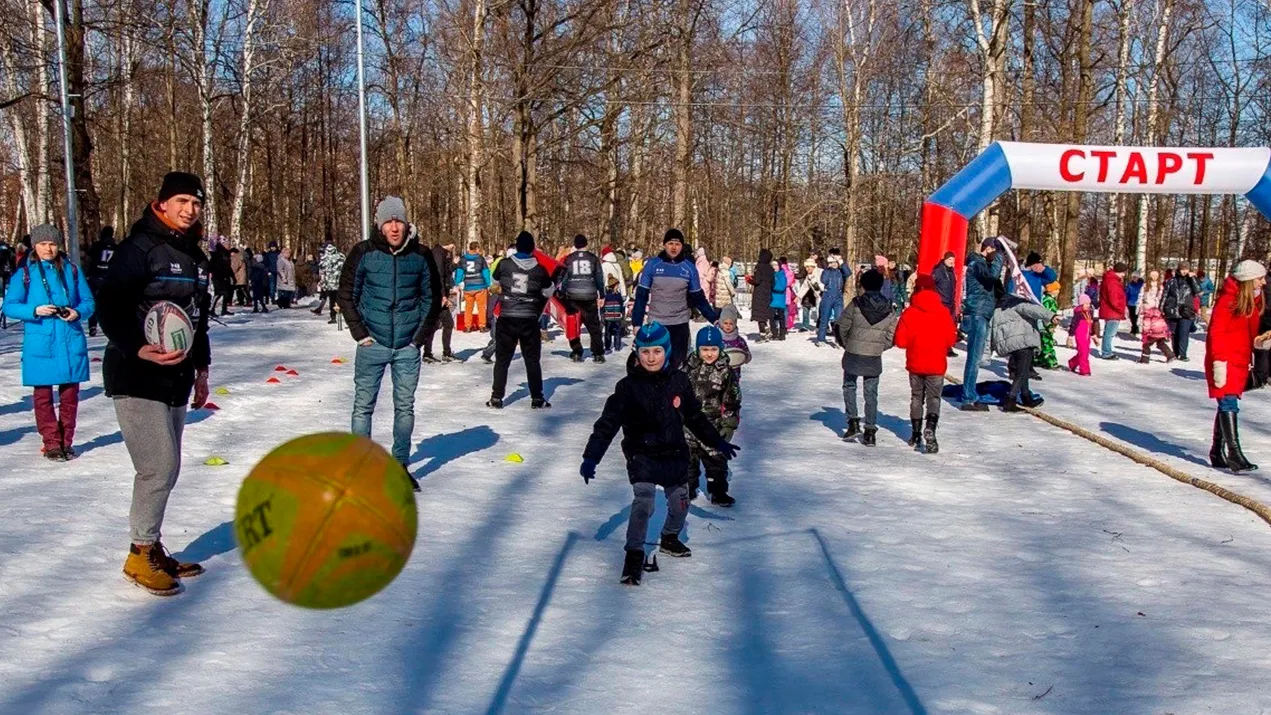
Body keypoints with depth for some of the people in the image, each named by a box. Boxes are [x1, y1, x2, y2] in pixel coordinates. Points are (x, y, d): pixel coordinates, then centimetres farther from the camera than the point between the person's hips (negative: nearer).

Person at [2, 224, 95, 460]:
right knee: (43, 395, 1)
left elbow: (89, 302, 9)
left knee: (70, 394, 7)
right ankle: (52, 443, 9)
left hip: (71, 342, 2)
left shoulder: (72, 270, 8)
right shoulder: (24, 273, 3)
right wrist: (35, 311, -15)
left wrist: (78, 313, -12)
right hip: (39, 343, -1)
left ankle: (66, 442, 18)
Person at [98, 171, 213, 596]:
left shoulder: (195, 257, 14)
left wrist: (201, 368, 23)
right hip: (137, 379, -8)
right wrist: (139, 348, -33)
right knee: (159, 467, -10)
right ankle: (140, 556, 5)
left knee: (166, 469, 13)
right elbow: (109, 309, -20)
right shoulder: (139, 249, -13)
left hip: (175, 379, 9)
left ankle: (153, 549, 25)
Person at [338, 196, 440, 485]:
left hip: (408, 347, 2)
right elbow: (346, 295, 1)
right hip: (372, 345, -1)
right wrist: (360, 333, -5)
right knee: (363, 406, 4)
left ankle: (400, 466, 22)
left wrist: (420, 335, 1)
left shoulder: (421, 255, -2)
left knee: (405, 407, 9)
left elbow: (432, 297, 8)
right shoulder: (364, 253, -6)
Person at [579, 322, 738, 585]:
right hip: (642, 454, -4)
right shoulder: (628, 386, -13)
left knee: (680, 502, 14)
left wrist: (718, 442, 16)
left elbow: (695, 417, 12)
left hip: (675, 454, 4)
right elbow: (608, 423, -15)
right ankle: (634, 554, -10)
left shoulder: (679, 381, -3)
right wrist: (591, 457, -24)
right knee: (644, 500, -23)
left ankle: (669, 539, 44)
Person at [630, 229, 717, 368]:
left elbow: (698, 298, 6)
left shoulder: (689, 268, 0)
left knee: (678, 365, 3)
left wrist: (714, 318, -3)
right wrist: (637, 323, -9)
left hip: (680, 325, 1)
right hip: (656, 324, -1)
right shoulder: (652, 265, -3)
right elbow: (641, 296, -3)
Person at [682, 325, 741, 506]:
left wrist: (729, 424, -4)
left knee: (716, 459, 4)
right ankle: (688, 489, 27)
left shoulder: (726, 371, -6)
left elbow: (732, 400, -2)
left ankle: (718, 492, 15)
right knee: (688, 457, 13)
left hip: (713, 426, -1)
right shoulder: (689, 367, -4)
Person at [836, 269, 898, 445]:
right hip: (874, 358, 2)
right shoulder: (889, 309, -2)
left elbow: (843, 326, -7)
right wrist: (879, 348, 14)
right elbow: (891, 337, -1)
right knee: (871, 393, 10)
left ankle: (853, 421, 6)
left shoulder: (856, 304, -11)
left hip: (853, 354, -2)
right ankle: (870, 431, 9)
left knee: (849, 386, 18)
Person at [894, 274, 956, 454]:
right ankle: (930, 429, -20)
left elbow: (901, 341, -9)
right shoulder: (943, 312, -7)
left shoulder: (909, 313, -9)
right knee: (933, 398, 4)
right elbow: (951, 339, -4)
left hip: (915, 364, 1)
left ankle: (916, 435, 23)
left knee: (916, 397, 17)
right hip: (936, 365, -1)